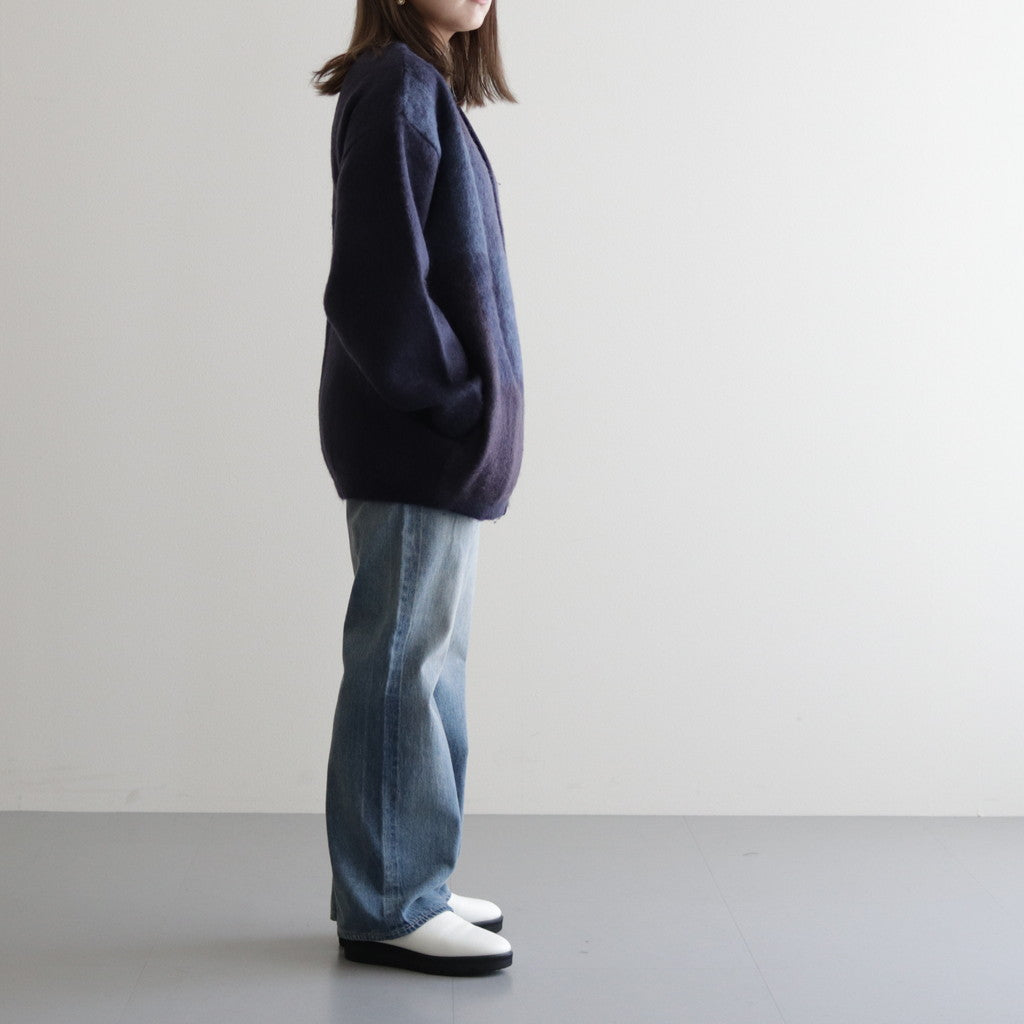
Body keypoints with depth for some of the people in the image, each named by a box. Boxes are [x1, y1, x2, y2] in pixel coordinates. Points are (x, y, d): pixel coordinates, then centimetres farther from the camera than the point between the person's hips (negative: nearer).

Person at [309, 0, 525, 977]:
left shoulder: (423, 88, 17)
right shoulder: (397, 84, -12)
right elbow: (377, 274, -20)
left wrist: (473, 403, 10)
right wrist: (451, 398, -16)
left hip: (436, 440, 10)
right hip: (417, 439, -10)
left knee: (426, 656, 14)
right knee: (402, 658, -3)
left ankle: (403, 882, 25)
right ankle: (386, 906, 7)